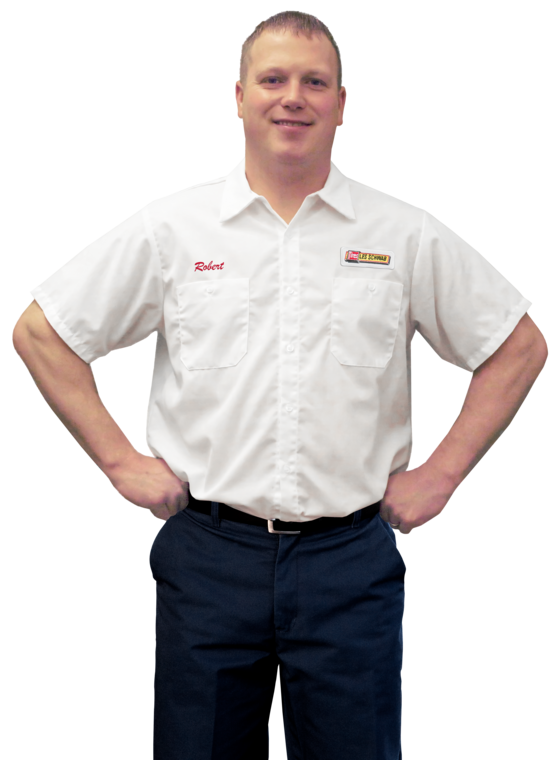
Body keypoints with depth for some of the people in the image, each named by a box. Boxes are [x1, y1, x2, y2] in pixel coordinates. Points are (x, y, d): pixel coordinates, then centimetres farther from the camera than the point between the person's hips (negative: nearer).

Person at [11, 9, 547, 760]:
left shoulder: (406, 233, 3)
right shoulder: (171, 226, 2)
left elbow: (520, 345, 9)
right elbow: (40, 332, 7)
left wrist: (440, 474, 2)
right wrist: (122, 463, 1)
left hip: (352, 559, 0)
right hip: (207, 554, 0)